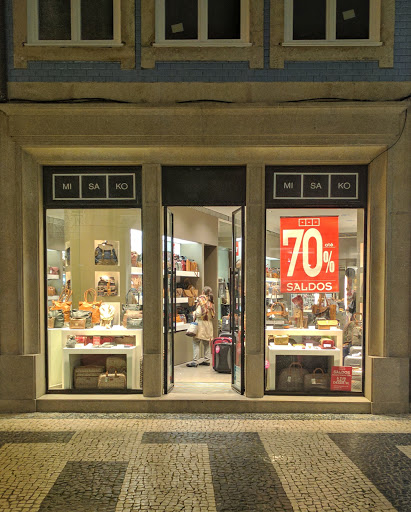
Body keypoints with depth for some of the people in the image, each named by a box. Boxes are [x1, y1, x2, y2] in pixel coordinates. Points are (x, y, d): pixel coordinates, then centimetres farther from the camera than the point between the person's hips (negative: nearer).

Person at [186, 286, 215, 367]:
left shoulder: (201, 299, -9)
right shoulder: (211, 301, 9)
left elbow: (199, 313, -17)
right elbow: (213, 314, 7)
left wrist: (194, 315, 1)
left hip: (201, 322, -7)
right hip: (209, 323, 7)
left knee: (196, 343, -4)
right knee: (206, 343, 13)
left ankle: (195, 361, -7)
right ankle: (207, 360, 17)